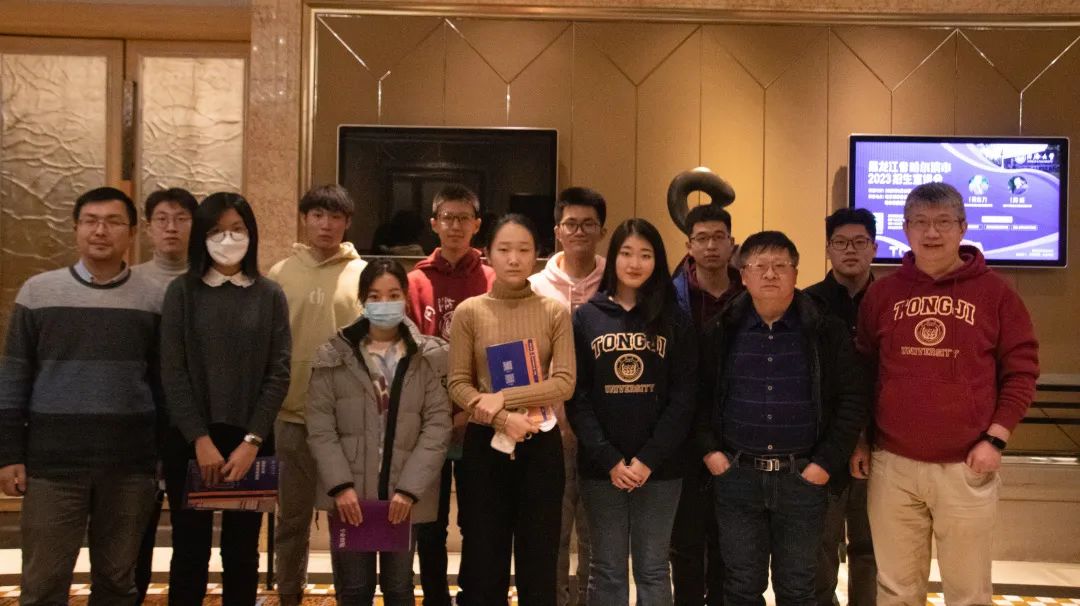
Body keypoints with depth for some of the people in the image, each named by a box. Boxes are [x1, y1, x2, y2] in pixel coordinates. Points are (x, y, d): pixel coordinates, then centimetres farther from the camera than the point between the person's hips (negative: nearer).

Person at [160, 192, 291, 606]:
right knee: (190, 550, 5)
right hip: (189, 441, -1)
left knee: (242, 552, 8)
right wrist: (201, 440, -12)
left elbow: (279, 374, -1)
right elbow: (172, 372, -4)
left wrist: (251, 441, -11)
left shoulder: (270, 296, 4)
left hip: (250, 442, 1)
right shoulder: (181, 291, 2)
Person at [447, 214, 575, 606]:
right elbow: (457, 384, -4)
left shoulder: (555, 312, 0)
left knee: (539, 558, 9)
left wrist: (504, 398, -16)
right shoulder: (468, 312, 0)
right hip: (484, 442, 0)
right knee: (483, 557, 8)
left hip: (541, 442, 0)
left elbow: (564, 383, -7)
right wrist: (501, 419, -19)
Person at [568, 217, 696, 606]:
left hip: (660, 468, 0)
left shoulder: (675, 321, 3)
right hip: (601, 467, 0)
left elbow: (682, 399, -2)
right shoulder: (586, 318, 4)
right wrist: (609, 460, -11)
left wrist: (649, 459, -11)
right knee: (607, 570, 8)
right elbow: (576, 397, -1)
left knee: (653, 570, 7)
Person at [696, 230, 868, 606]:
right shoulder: (723, 330, 3)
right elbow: (701, 394, 7)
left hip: (802, 478, -1)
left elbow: (853, 398, -3)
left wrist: (827, 462, -8)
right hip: (737, 476, 1)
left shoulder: (825, 330, -2)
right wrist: (709, 450, -3)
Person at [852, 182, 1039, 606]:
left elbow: (1021, 371, 1)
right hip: (892, 465, 2)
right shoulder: (882, 293, 5)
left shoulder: (994, 293, -1)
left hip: (967, 467, -2)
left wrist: (995, 439, -7)